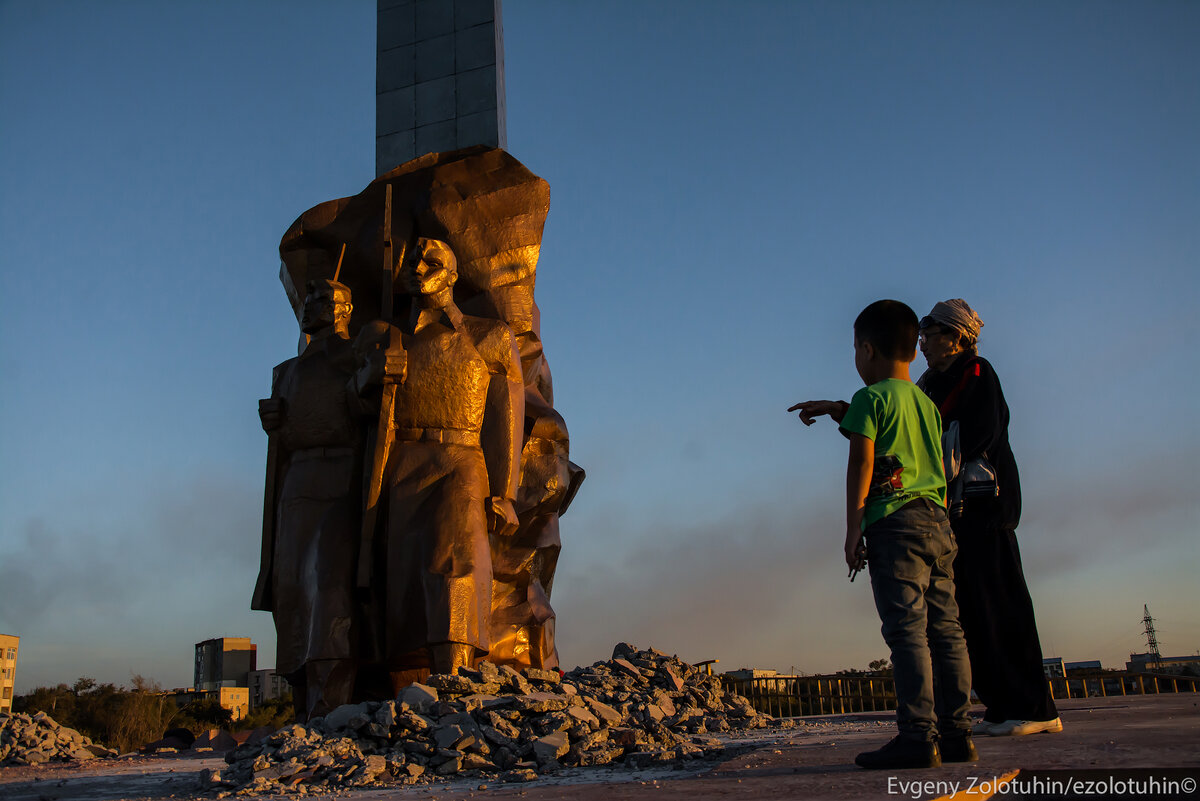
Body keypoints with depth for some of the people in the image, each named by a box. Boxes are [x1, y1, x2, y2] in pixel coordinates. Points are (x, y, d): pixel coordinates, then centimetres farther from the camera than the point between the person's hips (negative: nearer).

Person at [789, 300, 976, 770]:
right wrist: (838, 411, 43)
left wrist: (853, 529, -6)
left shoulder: (870, 398, -1)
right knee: (944, 630, 5)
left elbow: (861, 463, -7)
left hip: (894, 524, -8)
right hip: (938, 522, 8)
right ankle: (956, 734, 6)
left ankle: (917, 736, -13)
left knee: (906, 630, -11)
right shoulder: (926, 404, 21)